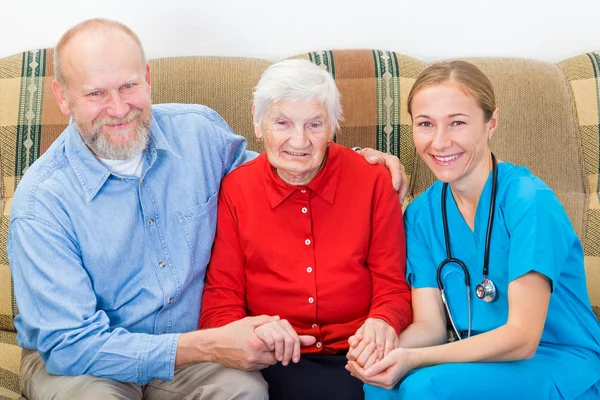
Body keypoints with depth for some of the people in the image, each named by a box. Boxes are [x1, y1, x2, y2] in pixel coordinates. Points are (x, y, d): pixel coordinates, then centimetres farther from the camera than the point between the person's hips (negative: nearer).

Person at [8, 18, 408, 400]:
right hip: (72, 358, -2)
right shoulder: (41, 203, -18)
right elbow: (69, 345, -22)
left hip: (192, 341, 2)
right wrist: (208, 347, -29)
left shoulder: (200, 130, -6)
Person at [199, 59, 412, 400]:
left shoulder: (372, 181, 5)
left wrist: (383, 323, -18)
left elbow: (393, 288, 6)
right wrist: (248, 333, -19)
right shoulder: (234, 190, 5)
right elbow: (220, 300, 4)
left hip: (357, 355, 2)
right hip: (275, 361, -2)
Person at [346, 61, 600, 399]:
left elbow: (522, 337, -20)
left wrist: (413, 359, -30)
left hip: (562, 367, -4)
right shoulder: (422, 213, 1)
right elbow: (430, 324, -2)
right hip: (482, 358, 4)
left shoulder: (529, 200, -17)